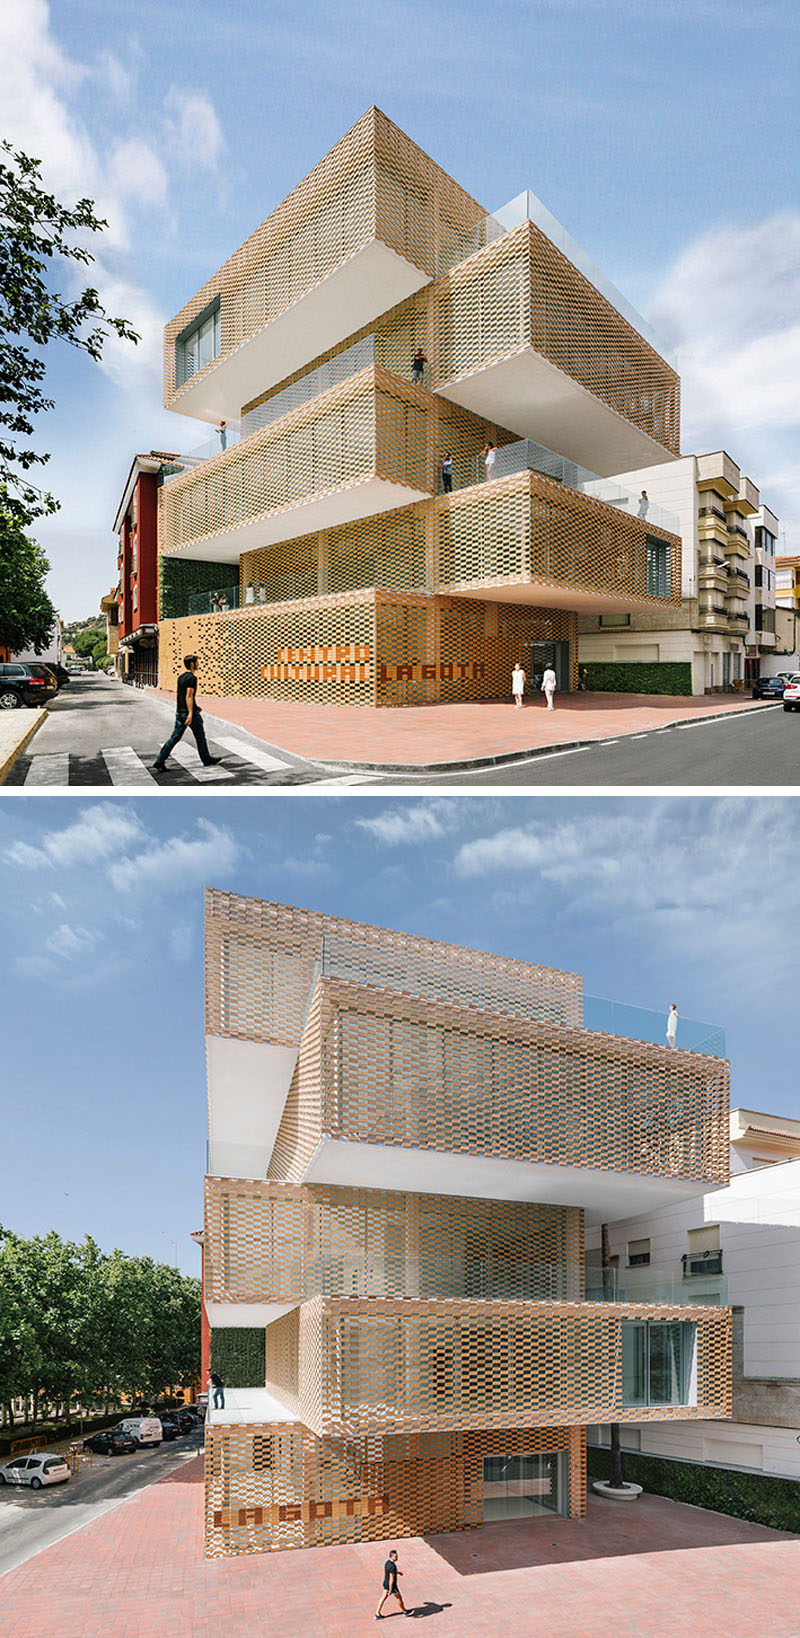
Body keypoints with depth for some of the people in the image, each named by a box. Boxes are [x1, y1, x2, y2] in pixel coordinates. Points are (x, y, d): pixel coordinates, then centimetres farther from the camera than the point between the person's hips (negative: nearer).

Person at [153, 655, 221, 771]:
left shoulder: (181, 677, 13)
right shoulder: (192, 678, -15)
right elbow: (189, 696, -22)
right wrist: (191, 713, -25)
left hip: (180, 712, 8)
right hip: (189, 713, -8)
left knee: (175, 736, 7)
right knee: (200, 736, 8)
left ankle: (160, 761, -1)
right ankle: (207, 760, 21)